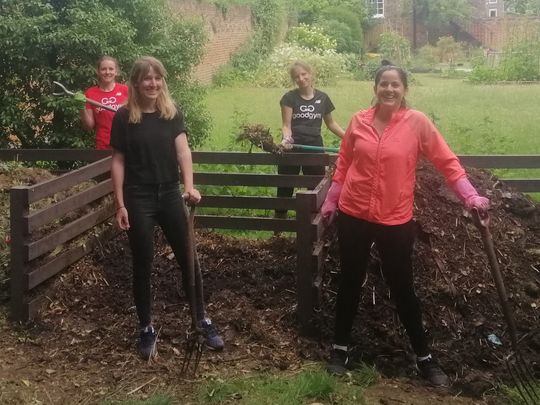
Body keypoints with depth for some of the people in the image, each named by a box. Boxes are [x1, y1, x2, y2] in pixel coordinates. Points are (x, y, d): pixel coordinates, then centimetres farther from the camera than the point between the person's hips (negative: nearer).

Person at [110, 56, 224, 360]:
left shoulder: (173, 113, 1)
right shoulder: (124, 117, -4)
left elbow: (183, 150, -10)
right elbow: (118, 161, -2)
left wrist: (189, 186, -26)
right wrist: (120, 204, -7)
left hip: (170, 195, 2)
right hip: (138, 199, -2)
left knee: (188, 259, 8)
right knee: (143, 265, 6)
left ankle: (203, 320, 22)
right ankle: (147, 329, 20)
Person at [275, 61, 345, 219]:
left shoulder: (323, 98, 4)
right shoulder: (289, 97, -3)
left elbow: (331, 123, 15)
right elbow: (286, 124, -6)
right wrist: (286, 139, -26)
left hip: (314, 148, 2)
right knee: (285, 188, 4)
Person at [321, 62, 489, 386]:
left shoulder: (417, 122, -8)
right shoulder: (358, 121, -1)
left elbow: (447, 162, -7)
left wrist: (471, 196, -17)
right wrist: (331, 201, 12)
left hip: (396, 220, -2)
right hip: (353, 215, 2)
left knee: (402, 288, 7)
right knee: (351, 282, 13)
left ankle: (425, 357, 23)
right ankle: (341, 348, 30)